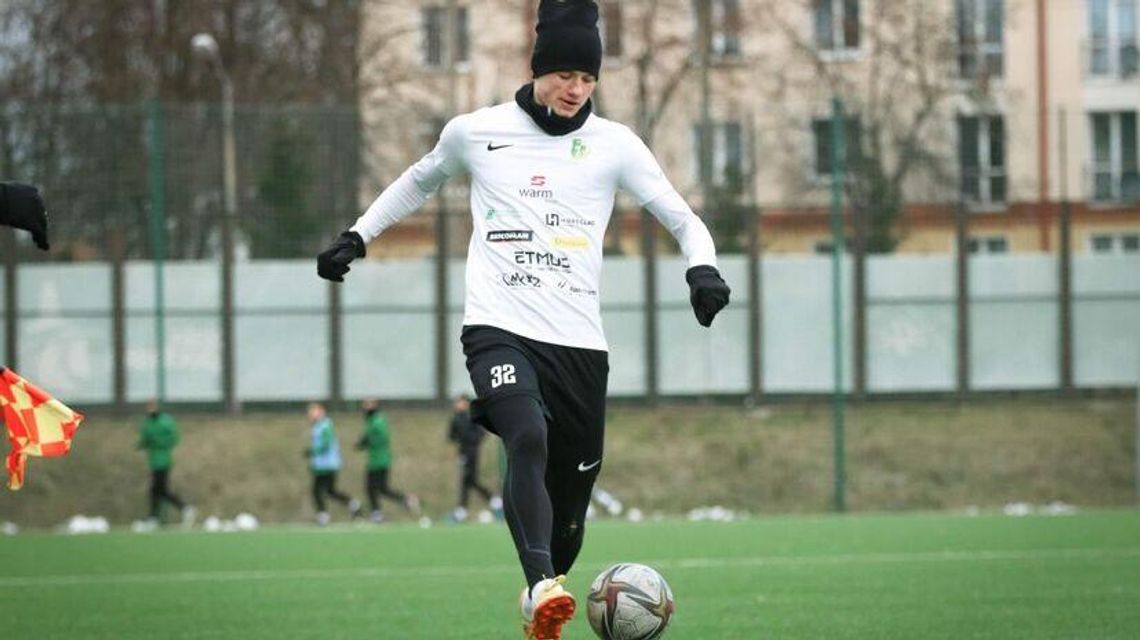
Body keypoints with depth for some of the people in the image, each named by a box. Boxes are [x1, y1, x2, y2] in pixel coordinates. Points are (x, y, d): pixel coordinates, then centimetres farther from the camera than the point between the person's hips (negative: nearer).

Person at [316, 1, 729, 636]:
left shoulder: (613, 144, 5)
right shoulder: (476, 132, 6)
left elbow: (684, 219, 3)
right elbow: (419, 182, 26)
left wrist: (702, 268, -17)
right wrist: (357, 236, 23)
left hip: (580, 343, 2)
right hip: (500, 329, -2)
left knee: (571, 502, 5)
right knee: (528, 439, -32)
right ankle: (542, 587, -44)